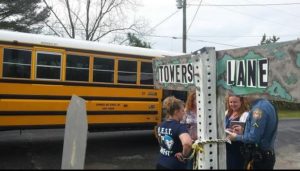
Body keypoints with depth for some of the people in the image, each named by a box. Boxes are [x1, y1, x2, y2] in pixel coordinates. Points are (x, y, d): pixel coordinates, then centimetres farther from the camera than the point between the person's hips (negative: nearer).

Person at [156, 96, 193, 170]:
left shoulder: (161, 125, 1)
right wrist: (184, 155, -24)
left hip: (161, 164, 7)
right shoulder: (180, 127, -22)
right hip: (175, 166, -7)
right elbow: (187, 143, -41)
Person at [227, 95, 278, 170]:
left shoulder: (259, 107, -23)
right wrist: (243, 132, 12)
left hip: (259, 158, -9)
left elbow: (253, 137, -24)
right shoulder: (265, 104, 9)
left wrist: (236, 137, -9)